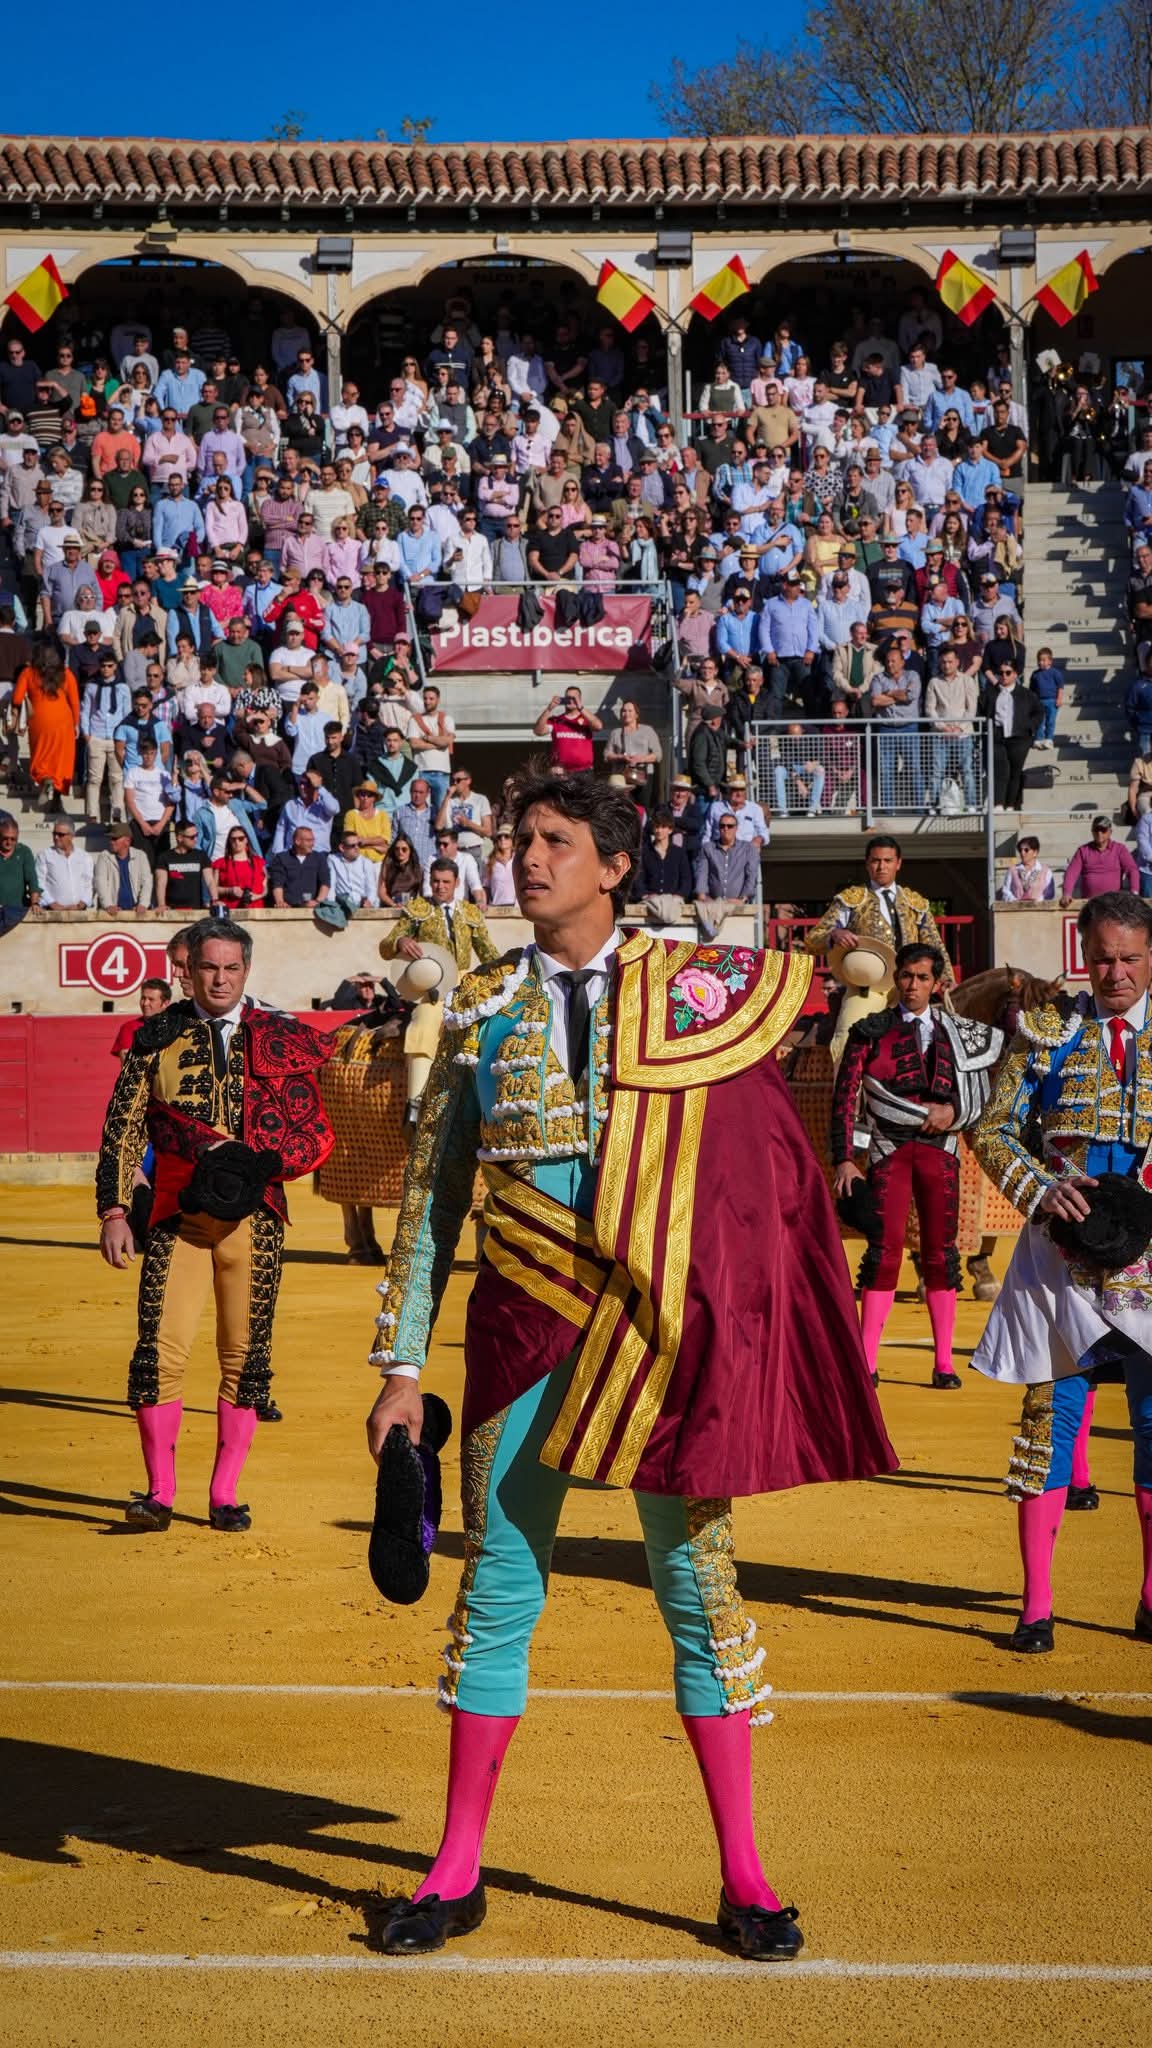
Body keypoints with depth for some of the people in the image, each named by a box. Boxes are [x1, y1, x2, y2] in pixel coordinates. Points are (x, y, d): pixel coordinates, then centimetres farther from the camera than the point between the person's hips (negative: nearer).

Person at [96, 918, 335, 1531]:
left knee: (245, 1353, 4)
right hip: (178, 1212, -1)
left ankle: (224, 1496, 14)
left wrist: (260, 1164, -8)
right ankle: (159, 1492, 3)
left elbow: (314, 1133, 9)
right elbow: (122, 1127, 6)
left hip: (255, 1215, 1)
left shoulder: (283, 1036, 7)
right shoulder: (157, 1036, 7)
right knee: (160, 1348, -9)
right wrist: (113, 1209, -1)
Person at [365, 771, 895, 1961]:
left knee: (699, 1583, 4)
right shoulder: (482, 1008, 6)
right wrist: (403, 1365, 4)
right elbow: (431, 1194, 8)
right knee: (498, 1584, 7)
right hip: (525, 1325, 2)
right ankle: (457, 1874, 20)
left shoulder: (693, 986, 0)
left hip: (660, 1326, -1)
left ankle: (743, 1878, 15)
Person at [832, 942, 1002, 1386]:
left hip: (939, 1149, 2)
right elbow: (845, 1096, 1)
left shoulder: (957, 1033, 11)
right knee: (884, 1250, -8)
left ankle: (944, 1363, 8)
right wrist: (844, 1160, -7)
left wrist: (954, 1110, -7)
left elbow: (985, 1092, 13)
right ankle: (867, 1362, -5)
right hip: (889, 1149, -2)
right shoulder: (870, 1031, 5)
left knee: (941, 1253, 3)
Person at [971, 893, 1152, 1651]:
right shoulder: (1049, 1031, 4)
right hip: (1064, 1254, -1)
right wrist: (1043, 1190, -11)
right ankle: (1037, 1604, 8)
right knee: (1052, 1413, 1)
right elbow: (994, 1130, 5)